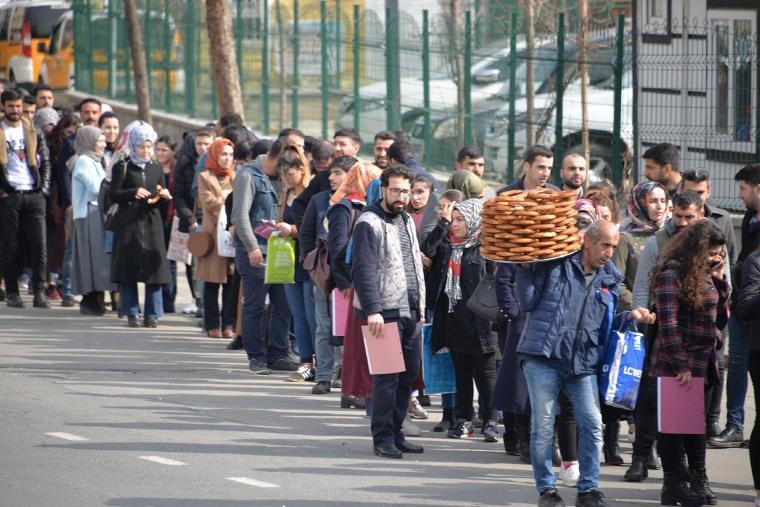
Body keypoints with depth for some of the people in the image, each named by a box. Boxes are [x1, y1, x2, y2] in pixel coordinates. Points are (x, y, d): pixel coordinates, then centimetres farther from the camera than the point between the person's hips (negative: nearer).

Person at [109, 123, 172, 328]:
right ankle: (131, 313, 5)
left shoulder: (156, 168, 13)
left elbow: (163, 196, 18)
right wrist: (133, 193, -21)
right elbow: (113, 195, -5)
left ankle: (152, 314, 3)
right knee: (129, 269, -3)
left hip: (152, 222, 3)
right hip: (128, 224, -3)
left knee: (153, 267, -3)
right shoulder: (122, 167, 0)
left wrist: (164, 196, -6)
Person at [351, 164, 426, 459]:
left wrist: (421, 306, 19)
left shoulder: (406, 221, 17)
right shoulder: (370, 223, -10)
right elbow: (363, 270, -16)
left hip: (410, 311, 8)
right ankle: (383, 438, 0)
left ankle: (395, 433, 18)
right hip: (385, 312, -8)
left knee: (410, 373, 9)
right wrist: (373, 310, -24)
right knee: (387, 377, -6)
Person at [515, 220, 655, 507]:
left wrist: (630, 317, 5)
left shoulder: (610, 280, 13)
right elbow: (528, 303, -1)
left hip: (582, 364, 4)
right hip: (543, 356, -4)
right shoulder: (556, 264, -1)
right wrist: (525, 270, -11)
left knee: (592, 424, -4)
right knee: (543, 426, 0)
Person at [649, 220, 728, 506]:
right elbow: (668, 324, -17)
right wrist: (680, 365, -20)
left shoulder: (705, 276, 13)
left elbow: (719, 319, 16)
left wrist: (720, 282, 4)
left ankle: (698, 480, 19)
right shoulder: (671, 274, -12)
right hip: (676, 365, -8)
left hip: (703, 364, 8)